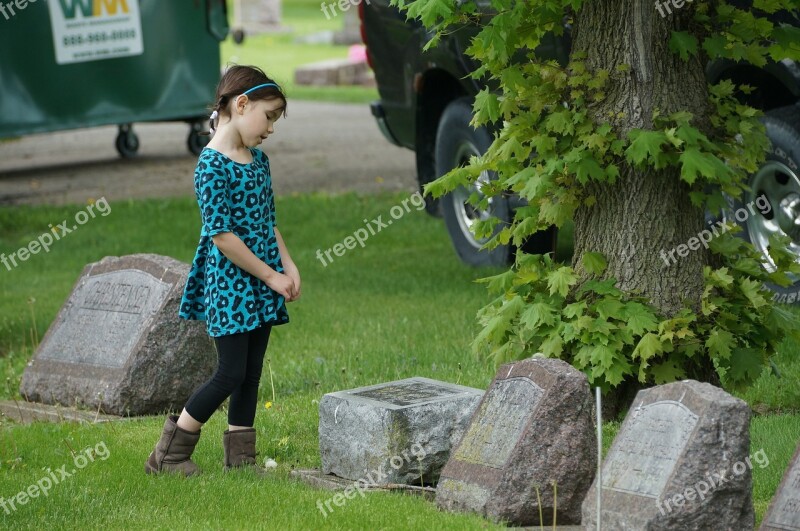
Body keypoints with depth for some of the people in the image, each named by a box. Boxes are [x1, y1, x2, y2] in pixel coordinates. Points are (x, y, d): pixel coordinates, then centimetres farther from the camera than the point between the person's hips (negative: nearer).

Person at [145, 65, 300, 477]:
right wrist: (270, 276, -15)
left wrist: (288, 266, 5)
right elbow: (221, 235, -20)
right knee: (231, 373, -6)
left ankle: (240, 458, 17)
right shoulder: (212, 166, -17)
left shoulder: (258, 160, 10)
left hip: (259, 286, 8)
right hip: (228, 284, -8)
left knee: (251, 373, 9)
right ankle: (168, 455, 5)